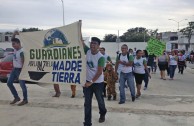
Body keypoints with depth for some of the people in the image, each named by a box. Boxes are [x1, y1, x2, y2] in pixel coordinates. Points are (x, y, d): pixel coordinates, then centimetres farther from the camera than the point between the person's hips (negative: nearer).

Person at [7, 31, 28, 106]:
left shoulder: (21, 52, -20)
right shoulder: (16, 49, 5)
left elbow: (23, 62, -22)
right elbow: (13, 40, 14)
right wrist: (14, 34, -4)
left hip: (20, 70, -9)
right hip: (14, 69, 9)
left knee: (22, 85, -1)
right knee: (9, 83, 10)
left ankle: (25, 100, 14)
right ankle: (16, 97, 21)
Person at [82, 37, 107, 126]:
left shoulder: (101, 57, -19)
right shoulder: (87, 51, -4)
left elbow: (99, 72, -22)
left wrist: (91, 82, -24)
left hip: (98, 83, -4)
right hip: (87, 81, 4)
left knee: (100, 100, 16)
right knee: (87, 103, 4)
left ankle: (102, 114, 45)